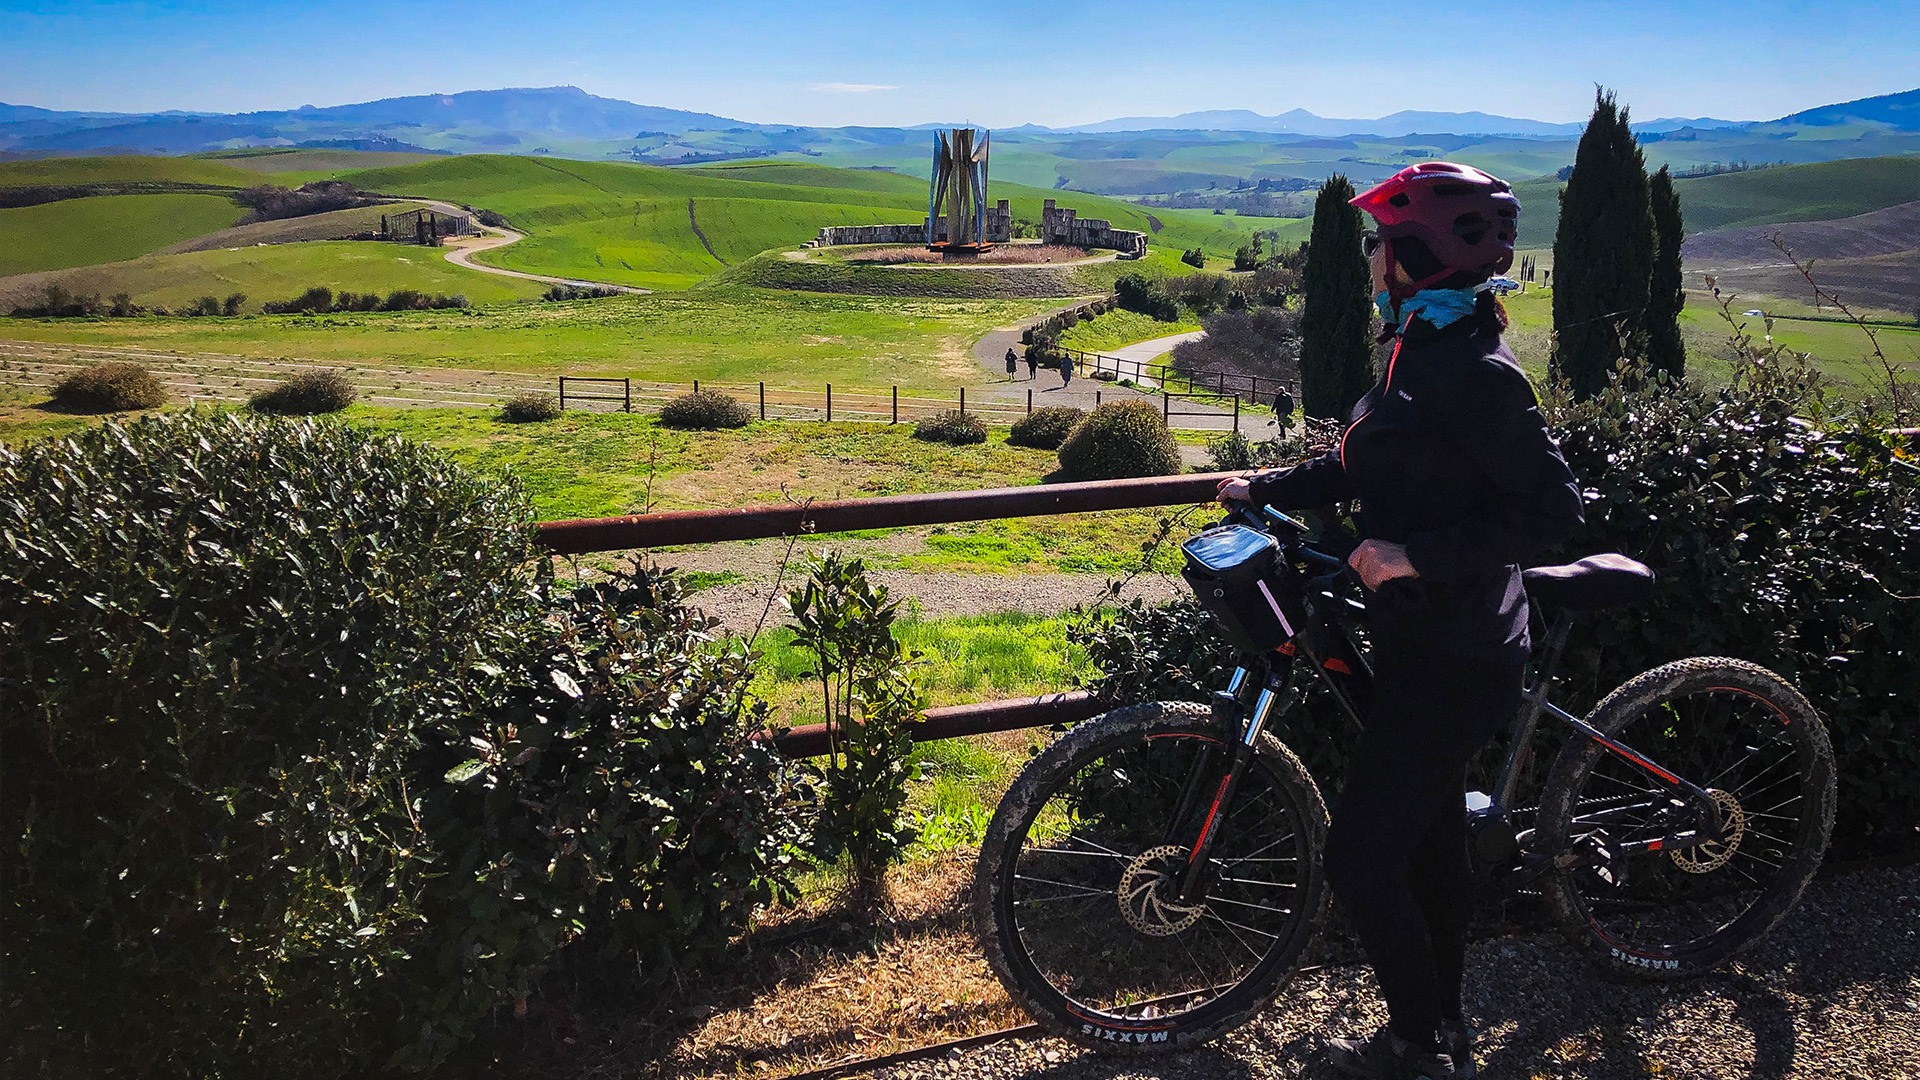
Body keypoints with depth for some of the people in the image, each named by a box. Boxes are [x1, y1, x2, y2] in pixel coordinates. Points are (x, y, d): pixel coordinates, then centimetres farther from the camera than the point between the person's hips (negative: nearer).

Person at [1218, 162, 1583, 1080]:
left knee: (1360, 859, -3)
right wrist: (1265, 489, 20)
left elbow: (1551, 506, -22)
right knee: (1430, 839, 20)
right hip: (1425, 639, 10)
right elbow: (1366, 466, 22)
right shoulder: (1425, 352, 10)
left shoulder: (1473, 373, -21)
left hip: (1452, 658, -10)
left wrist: (1416, 555, -24)